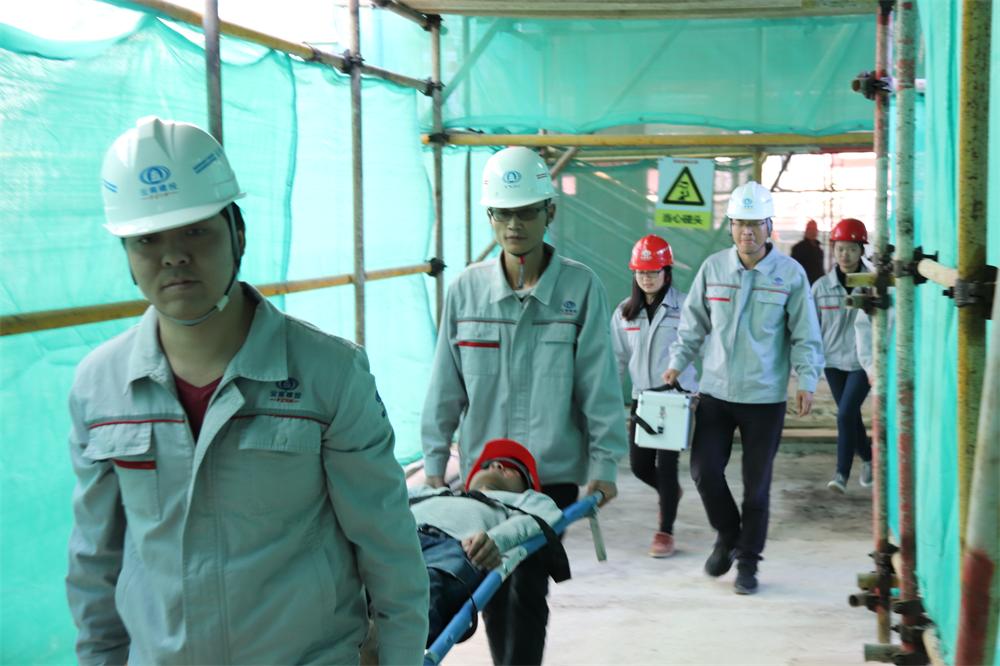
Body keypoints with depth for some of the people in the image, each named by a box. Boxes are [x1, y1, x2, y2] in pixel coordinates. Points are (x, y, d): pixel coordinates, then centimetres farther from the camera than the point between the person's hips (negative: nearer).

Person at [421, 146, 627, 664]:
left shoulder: (580, 286, -7)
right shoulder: (466, 289, -1)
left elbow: (598, 382, -5)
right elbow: (446, 384, 5)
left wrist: (604, 463, -5)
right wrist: (434, 459, 6)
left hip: (554, 468, -3)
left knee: (528, 587, -4)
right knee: (492, 587, 11)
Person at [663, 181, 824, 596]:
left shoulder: (790, 274, -5)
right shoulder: (713, 268, 1)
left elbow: (805, 335, -1)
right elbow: (694, 324, 11)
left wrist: (807, 381, -10)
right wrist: (676, 363, 5)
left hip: (765, 397, -2)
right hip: (715, 391, 2)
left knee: (757, 483, 6)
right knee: (704, 469, -1)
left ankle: (748, 560, 22)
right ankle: (727, 534, 26)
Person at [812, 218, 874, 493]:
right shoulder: (821, 286, -1)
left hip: (862, 361, -4)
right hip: (833, 360, 4)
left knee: (846, 414, -12)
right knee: (851, 416, 15)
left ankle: (842, 473, -3)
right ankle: (868, 459, 37)